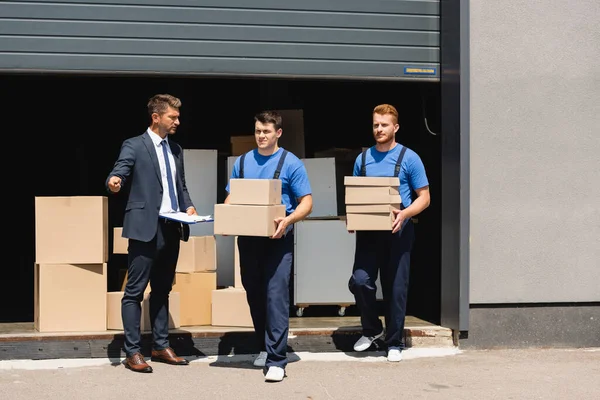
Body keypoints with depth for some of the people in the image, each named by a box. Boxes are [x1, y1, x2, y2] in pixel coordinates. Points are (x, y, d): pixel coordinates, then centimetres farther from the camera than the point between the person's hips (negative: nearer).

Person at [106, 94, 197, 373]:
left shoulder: (176, 149, 16)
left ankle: (161, 347, 21)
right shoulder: (134, 146, -5)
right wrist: (114, 181, -38)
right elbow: (118, 174, -15)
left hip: (172, 227, 7)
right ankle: (132, 352, 0)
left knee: (162, 290, 14)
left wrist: (188, 205, 2)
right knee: (135, 291, -3)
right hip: (146, 227, -7)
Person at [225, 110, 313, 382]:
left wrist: (288, 220, -24)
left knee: (276, 294, -12)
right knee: (253, 293, 12)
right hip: (247, 237, 5)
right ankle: (264, 346, 29)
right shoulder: (242, 162, 10)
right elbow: (230, 199, 15)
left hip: (278, 238, -5)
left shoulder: (291, 163, -3)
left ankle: (276, 359, -12)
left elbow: (306, 203, -5)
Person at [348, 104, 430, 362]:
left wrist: (404, 214, -19)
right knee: (359, 281, -11)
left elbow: (424, 197, 0)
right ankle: (371, 329, 14)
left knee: (395, 288, 2)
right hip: (368, 231, 3)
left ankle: (394, 343, 16)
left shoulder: (408, 158, 0)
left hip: (397, 231, -3)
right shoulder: (363, 158, 10)